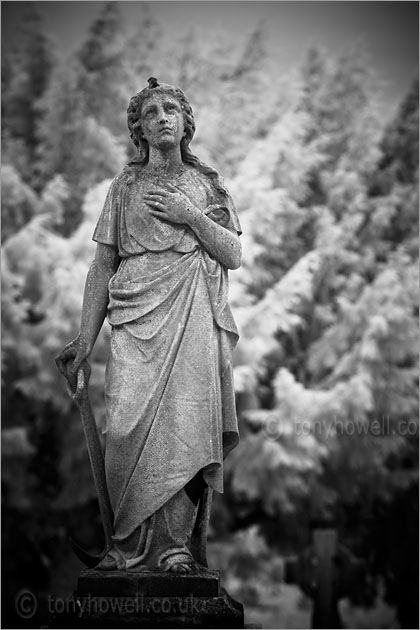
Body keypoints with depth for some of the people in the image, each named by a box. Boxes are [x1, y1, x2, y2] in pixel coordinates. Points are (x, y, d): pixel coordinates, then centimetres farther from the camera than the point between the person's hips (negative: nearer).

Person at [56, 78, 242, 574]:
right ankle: (127, 546, -7)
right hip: (138, 318, -1)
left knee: (185, 428, -11)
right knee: (128, 427, -14)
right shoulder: (126, 185, 14)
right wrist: (86, 337, 5)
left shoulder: (207, 185, 16)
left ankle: (175, 544, -6)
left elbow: (234, 256, 10)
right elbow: (103, 264, 12)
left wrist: (191, 216, -4)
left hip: (196, 322, 1)